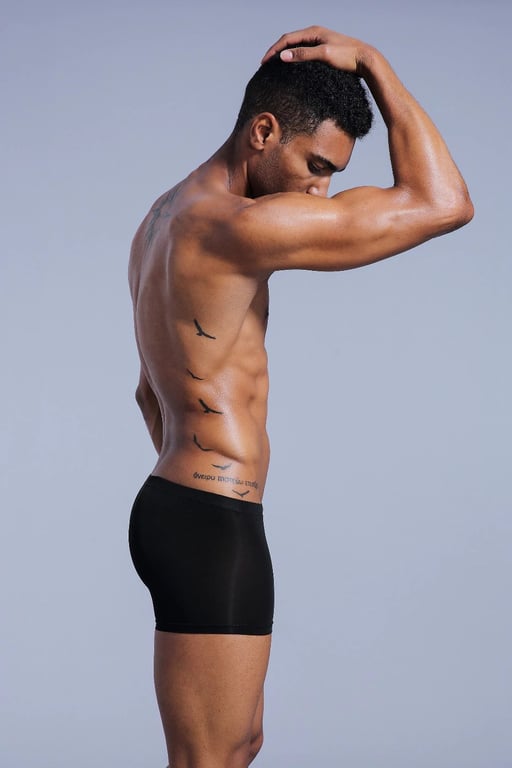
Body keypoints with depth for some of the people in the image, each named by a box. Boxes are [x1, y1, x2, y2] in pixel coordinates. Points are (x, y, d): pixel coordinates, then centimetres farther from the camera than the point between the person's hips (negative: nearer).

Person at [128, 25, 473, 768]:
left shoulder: (166, 218, 14)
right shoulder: (237, 227, -19)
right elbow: (444, 204, -18)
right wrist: (373, 62, -8)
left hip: (173, 509, 11)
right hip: (213, 526, -11)